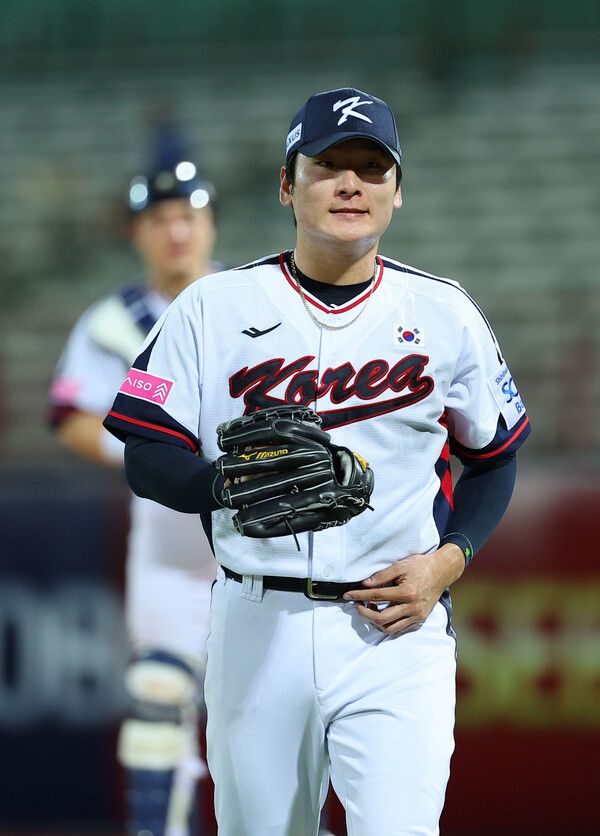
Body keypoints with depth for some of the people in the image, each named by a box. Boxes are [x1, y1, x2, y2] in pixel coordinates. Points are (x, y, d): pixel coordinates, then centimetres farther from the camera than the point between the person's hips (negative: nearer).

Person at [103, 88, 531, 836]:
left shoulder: (446, 314, 7)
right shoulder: (214, 307, 3)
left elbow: (495, 460, 16)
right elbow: (146, 458, 0)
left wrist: (448, 559, -2)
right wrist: (231, 482, -21)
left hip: (397, 626, -1)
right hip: (256, 625, 1)